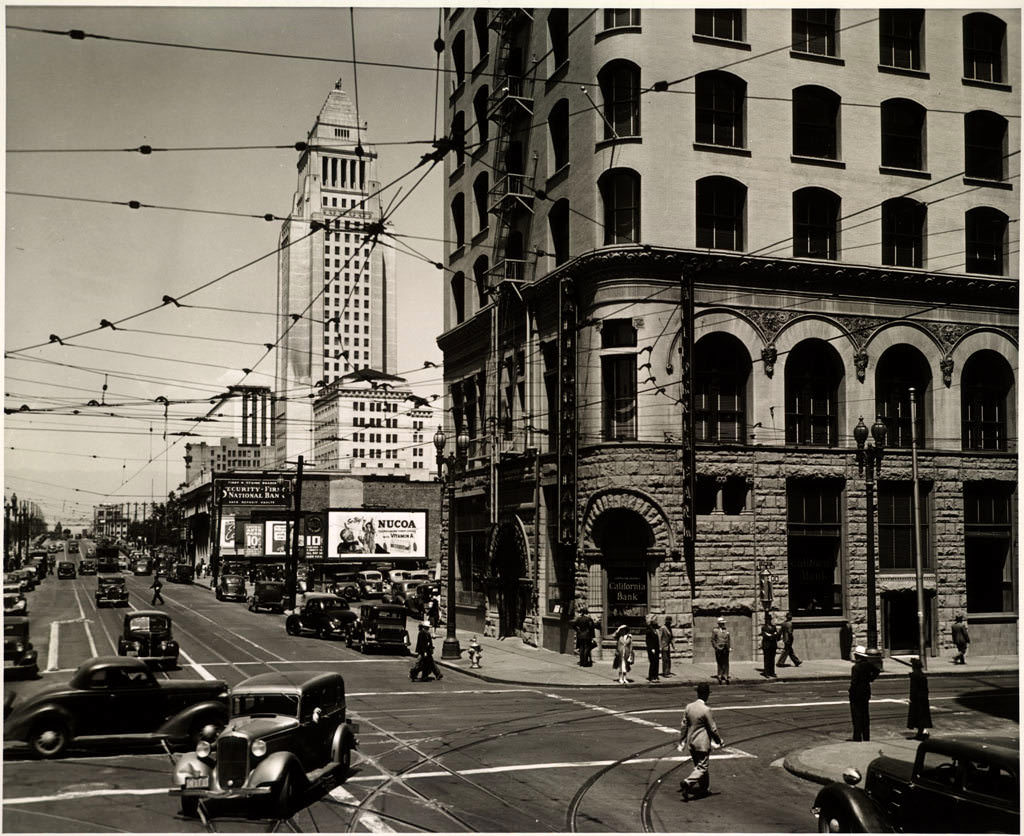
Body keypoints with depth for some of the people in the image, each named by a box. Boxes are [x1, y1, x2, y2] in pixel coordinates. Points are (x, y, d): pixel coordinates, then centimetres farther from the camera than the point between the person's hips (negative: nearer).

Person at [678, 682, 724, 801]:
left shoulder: (689, 707, 0)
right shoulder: (706, 710, -19)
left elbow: (684, 726, 6)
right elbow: (713, 729, -12)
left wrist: (682, 742, 14)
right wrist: (719, 741, 3)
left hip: (691, 743, 7)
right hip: (702, 744, -7)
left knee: (699, 765, 20)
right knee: (702, 767, 0)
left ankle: (705, 788, 30)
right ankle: (687, 782, -19)